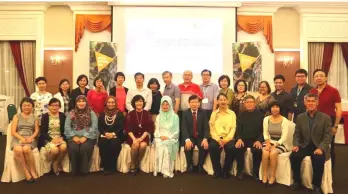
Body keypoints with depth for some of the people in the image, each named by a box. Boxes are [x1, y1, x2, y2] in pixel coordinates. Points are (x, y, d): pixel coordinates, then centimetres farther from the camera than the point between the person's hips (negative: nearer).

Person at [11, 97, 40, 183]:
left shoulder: (34, 117, 14)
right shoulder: (17, 116, 11)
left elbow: (37, 131, 7)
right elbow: (13, 132, 3)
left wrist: (31, 138, -13)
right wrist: (22, 138, -14)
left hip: (30, 139, 0)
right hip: (17, 139, 0)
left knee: (26, 149, -36)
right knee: (18, 150, -35)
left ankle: (33, 171, -21)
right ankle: (27, 173, -24)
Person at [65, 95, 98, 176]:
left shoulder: (91, 113, 7)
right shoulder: (71, 113, 13)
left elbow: (94, 127, -4)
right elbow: (67, 126, 4)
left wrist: (85, 137, -15)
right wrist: (73, 136, -10)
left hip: (88, 137, -1)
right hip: (74, 137, 2)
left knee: (85, 148, -31)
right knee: (73, 148, -28)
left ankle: (84, 170, -14)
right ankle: (74, 170, -11)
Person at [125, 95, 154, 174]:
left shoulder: (147, 113, 2)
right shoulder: (130, 114, 2)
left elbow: (149, 128, -2)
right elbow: (128, 129, -3)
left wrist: (141, 138, -14)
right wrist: (134, 139, -18)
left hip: (143, 136, 0)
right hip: (132, 136, 0)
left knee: (143, 145, -30)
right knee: (135, 145, -30)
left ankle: (137, 164, -7)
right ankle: (132, 165, -8)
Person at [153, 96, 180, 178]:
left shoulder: (175, 116, 5)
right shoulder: (159, 117, 14)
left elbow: (177, 131, 1)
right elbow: (157, 130, 10)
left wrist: (168, 137, -14)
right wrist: (160, 136, -12)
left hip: (171, 139, -2)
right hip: (160, 138, 2)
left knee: (167, 146, -32)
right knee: (160, 147, -30)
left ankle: (167, 170, -25)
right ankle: (159, 168, -22)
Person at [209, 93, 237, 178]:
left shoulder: (232, 113, 11)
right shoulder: (214, 113, 12)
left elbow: (233, 128, 1)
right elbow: (212, 128, 4)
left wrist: (226, 139, -14)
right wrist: (218, 139, -13)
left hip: (228, 138, 0)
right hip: (216, 137, 1)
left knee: (231, 148, -32)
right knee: (212, 147, -31)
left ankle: (226, 170, -7)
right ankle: (217, 170, -9)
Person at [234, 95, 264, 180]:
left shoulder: (260, 114, 5)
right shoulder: (241, 115, 12)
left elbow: (263, 130, 1)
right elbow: (238, 129, 8)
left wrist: (259, 140, -16)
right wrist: (239, 139, -13)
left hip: (256, 140, -1)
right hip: (244, 139, 2)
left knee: (257, 150, -31)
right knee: (238, 148, -28)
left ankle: (255, 172, -7)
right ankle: (240, 171, -8)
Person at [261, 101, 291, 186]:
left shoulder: (284, 120, -6)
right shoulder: (266, 119, 5)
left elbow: (284, 137, -11)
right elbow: (265, 133, 4)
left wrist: (275, 145, -23)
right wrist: (268, 143, -14)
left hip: (281, 143, -3)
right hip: (269, 141, 3)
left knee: (273, 153, -32)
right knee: (265, 152, -29)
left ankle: (272, 177, -17)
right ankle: (264, 176, -17)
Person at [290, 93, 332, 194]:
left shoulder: (325, 117, -1)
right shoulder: (300, 117, 7)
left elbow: (328, 136, -7)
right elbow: (297, 134, 7)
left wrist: (321, 148, -23)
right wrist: (296, 145, -12)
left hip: (319, 147, -2)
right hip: (304, 146, 3)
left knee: (319, 159, -33)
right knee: (294, 156, -25)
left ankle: (317, 185, -11)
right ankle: (297, 180, -1)